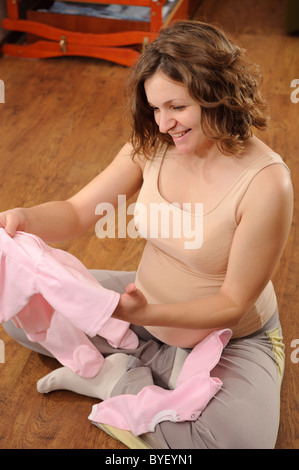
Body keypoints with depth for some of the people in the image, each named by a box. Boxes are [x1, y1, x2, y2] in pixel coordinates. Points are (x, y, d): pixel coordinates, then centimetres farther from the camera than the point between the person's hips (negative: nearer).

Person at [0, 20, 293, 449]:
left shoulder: (266, 183, -26)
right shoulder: (151, 146, -10)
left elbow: (233, 305, -21)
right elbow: (76, 212, -8)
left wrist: (145, 314, -35)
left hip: (229, 337, -4)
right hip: (146, 305, 5)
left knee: (243, 435, -33)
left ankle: (114, 378, -9)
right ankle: (170, 367, -6)